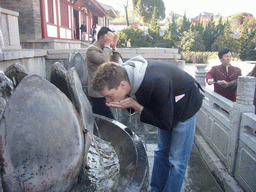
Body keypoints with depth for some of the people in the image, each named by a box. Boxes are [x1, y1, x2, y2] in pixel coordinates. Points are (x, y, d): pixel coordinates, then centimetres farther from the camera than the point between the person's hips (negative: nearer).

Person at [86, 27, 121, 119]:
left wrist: (114, 47, 2)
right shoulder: (92, 50, -11)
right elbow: (105, 61, -29)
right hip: (98, 94, -9)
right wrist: (107, 45, -16)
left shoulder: (104, 49, 16)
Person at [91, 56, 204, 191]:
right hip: (167, 109, 7)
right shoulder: (125, 73, -19)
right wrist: (126, 102, -24)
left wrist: (136, 106, -33)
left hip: (186, 106, -7)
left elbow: (165, 124, -29)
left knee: (177, 160, -1)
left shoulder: (156, 83, -43)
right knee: (161, 152, 16)